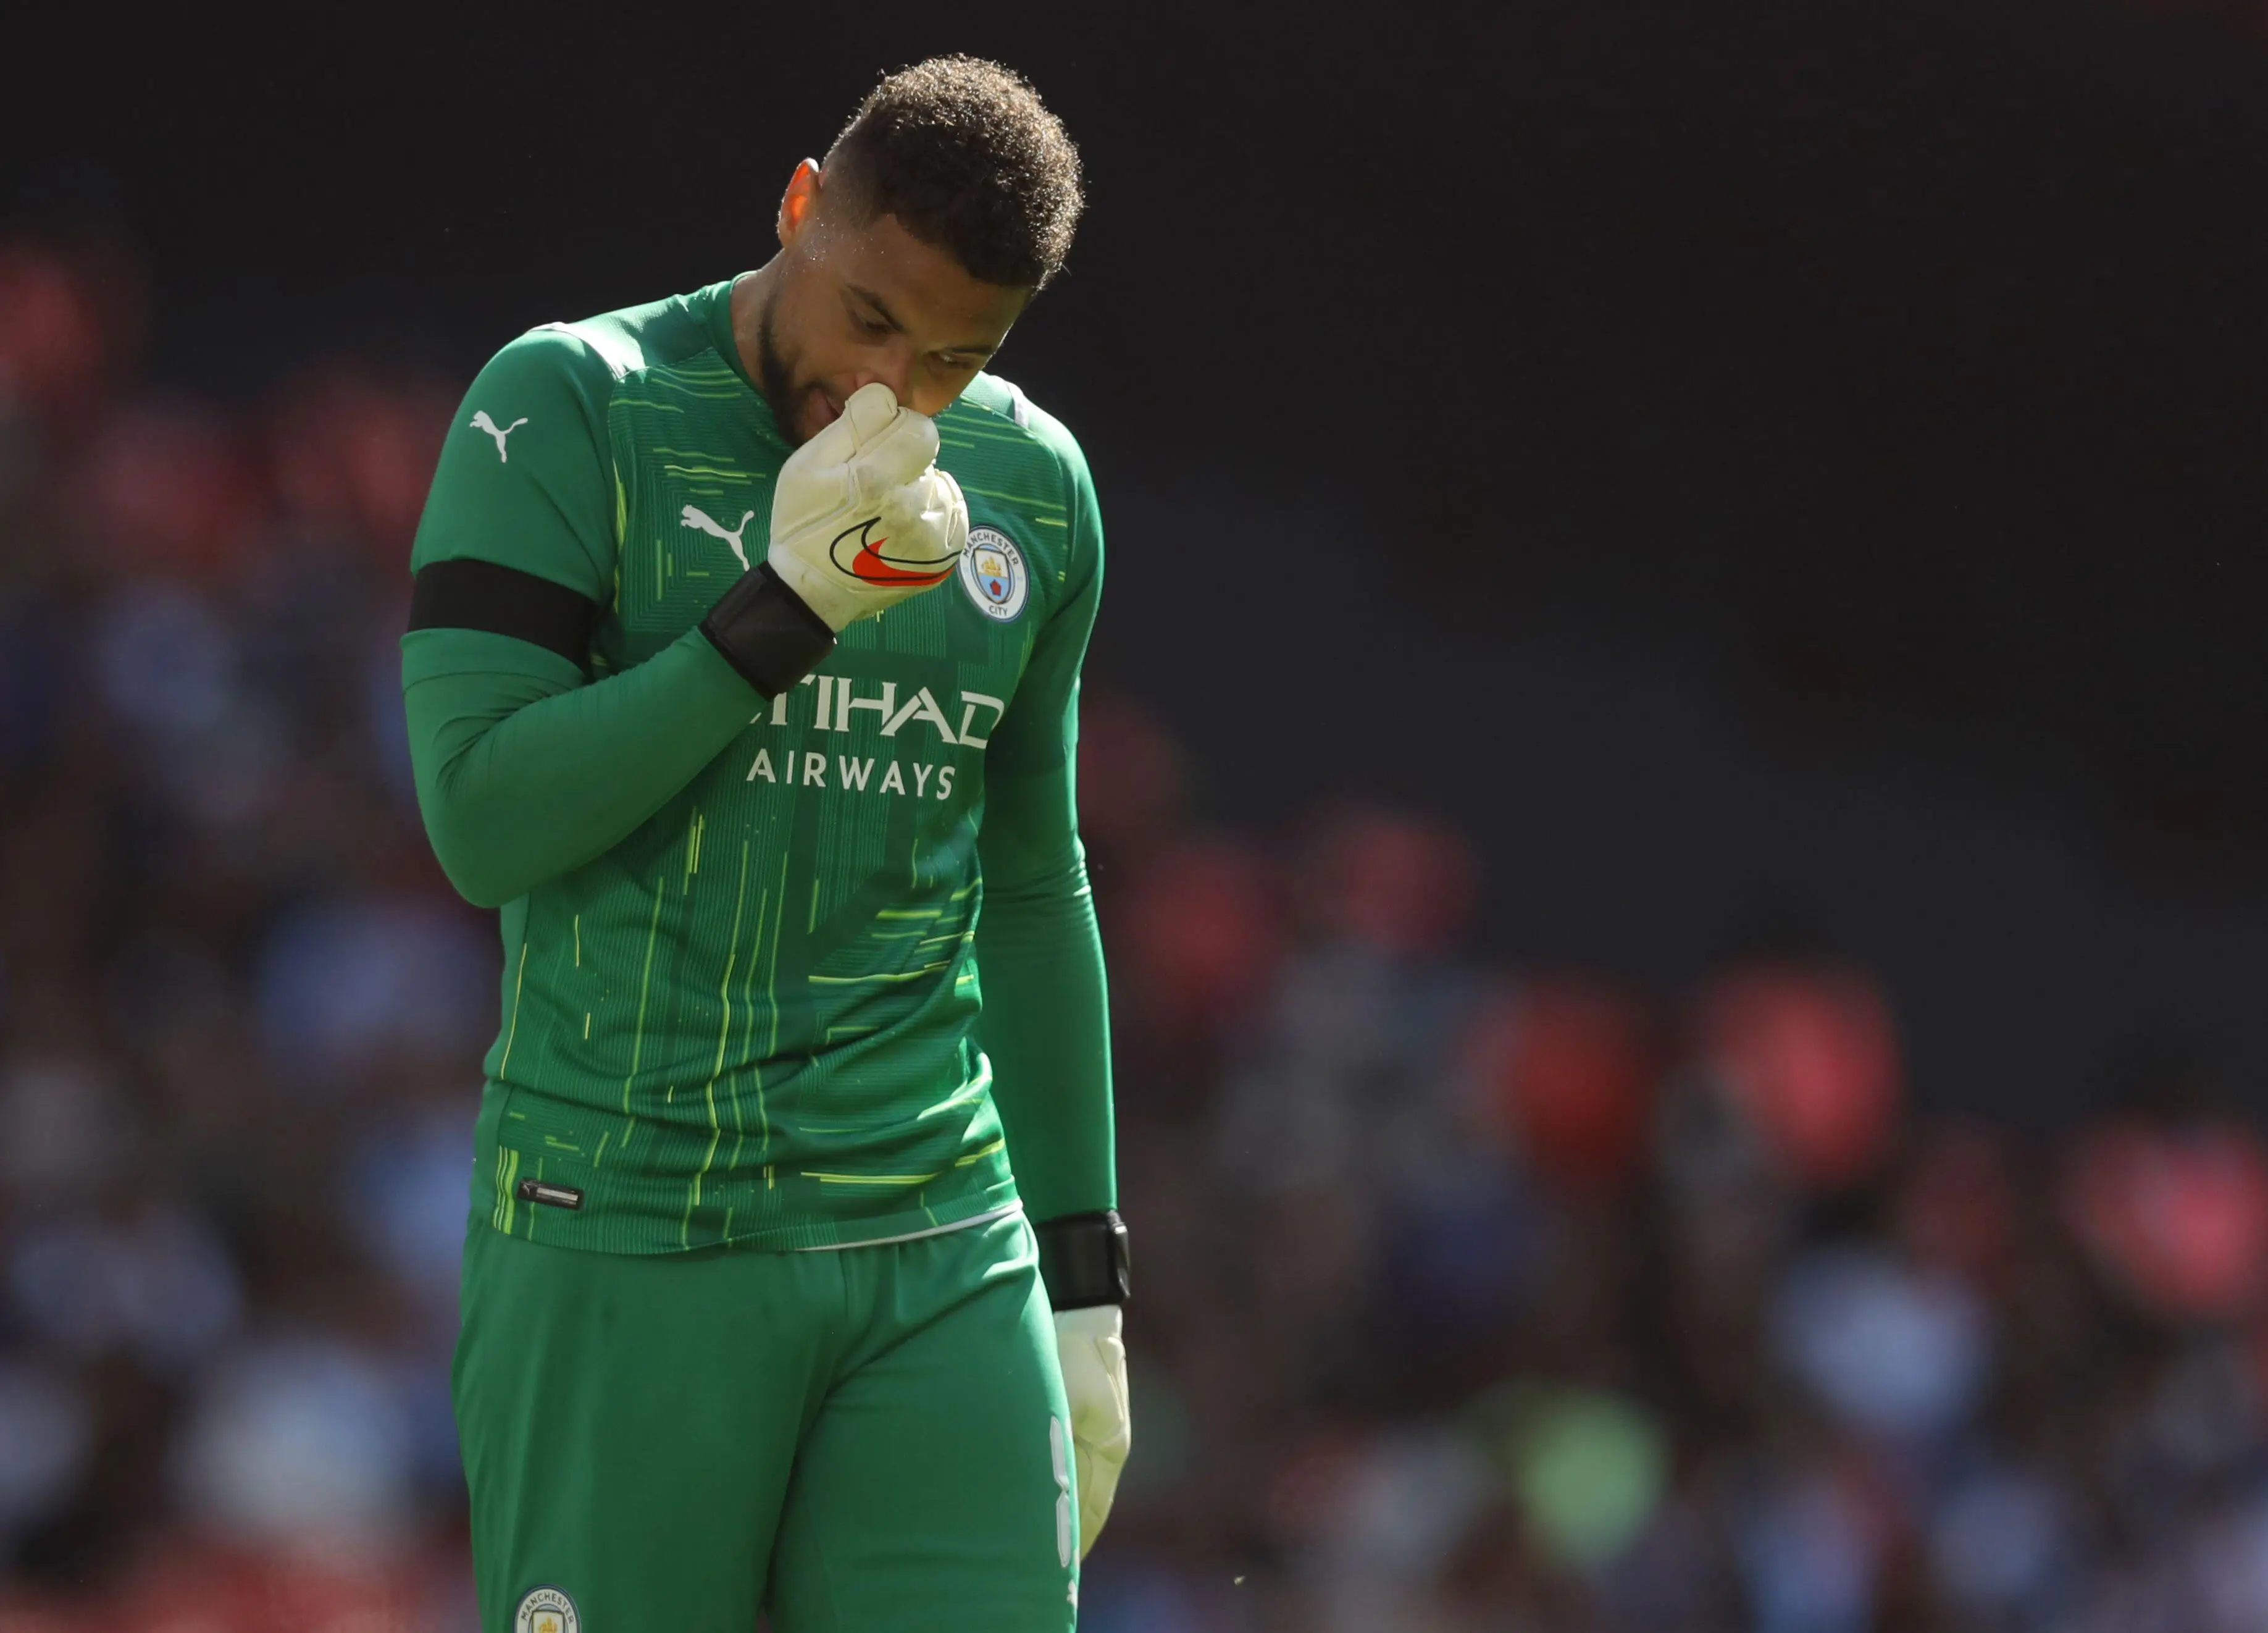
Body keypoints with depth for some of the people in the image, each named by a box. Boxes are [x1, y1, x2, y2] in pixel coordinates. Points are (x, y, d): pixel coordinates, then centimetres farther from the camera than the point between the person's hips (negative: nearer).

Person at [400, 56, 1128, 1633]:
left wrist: (1084, 1285, 17)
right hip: (621, 1247, -4)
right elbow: (481, 821, -12)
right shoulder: (567, 411, -4)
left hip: (941, 1253, 4)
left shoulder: (1034, 487, 10)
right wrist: (786, 608, -19)